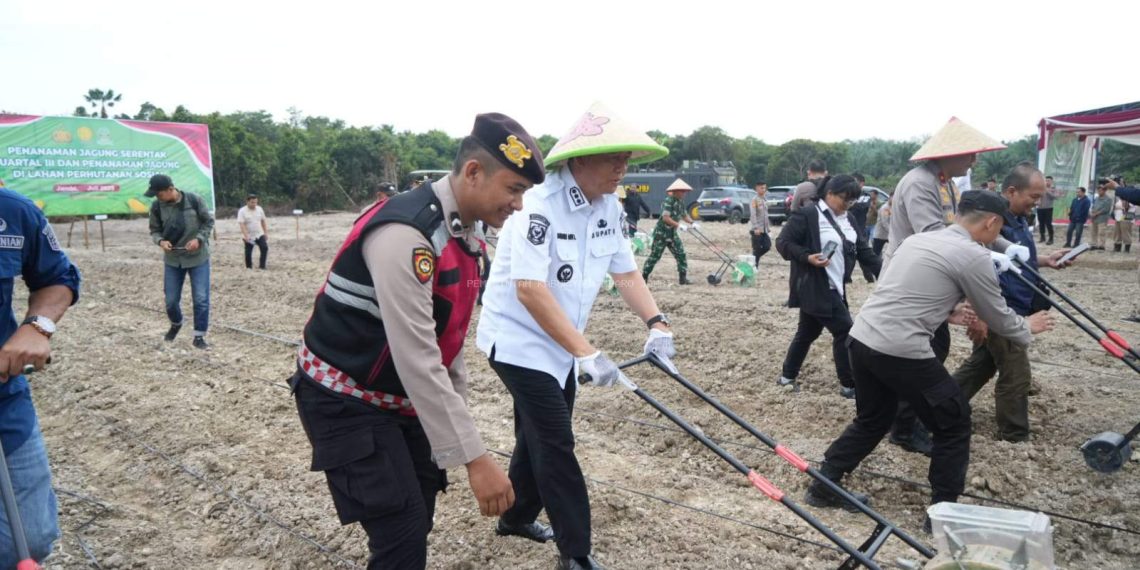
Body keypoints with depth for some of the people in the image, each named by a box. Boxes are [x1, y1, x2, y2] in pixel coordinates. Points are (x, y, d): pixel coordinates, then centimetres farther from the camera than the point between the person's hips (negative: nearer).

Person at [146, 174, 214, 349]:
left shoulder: (193, 200, -13)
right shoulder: (157, 206, -7)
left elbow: (209, 221, -3)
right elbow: (155, 230, 5)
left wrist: (199, 239, -18)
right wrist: (160, 241, -18)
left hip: (198, 258, -2)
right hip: (172, 260, 2)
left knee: (201, 299, -3)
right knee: (171, 300, 8)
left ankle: (199, 336, 9)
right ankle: (176, 324, 39)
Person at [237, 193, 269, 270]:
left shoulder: (259, 209, 3)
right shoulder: (242, 211, -12)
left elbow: (263, 222, 12)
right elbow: (241, 224, -19)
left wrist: (266, 233, 8)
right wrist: (246, 235, -29)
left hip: (260, 235, 3)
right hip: (249, 237, -3)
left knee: (265, 248, -12)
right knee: (248, 253, 2)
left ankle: (262, 266, -3)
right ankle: (249, 268, 16)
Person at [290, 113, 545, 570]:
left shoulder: (465, 234, 1)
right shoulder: (405, 233, -29)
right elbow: (416, 358, -32)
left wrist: (457, 410, 13)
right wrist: (474, 458, -30)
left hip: (402, 398, 9)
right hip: (345, 400, -9)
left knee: (418, 523, 14)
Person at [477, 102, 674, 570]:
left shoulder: (609, 207, -1)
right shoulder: (538, 207, -26)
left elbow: (626, 272, 5)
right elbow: (529, 289, -32)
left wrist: (656, 322, -12)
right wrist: (586, 352, -36)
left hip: (559, 344, 8)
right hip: (520, 341, -8)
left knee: (540, 435, 19)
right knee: (555, 443, -6)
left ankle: (516, 517, 40)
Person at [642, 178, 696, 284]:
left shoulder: (681, 202, 7)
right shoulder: (668, 201, -18)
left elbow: (684, 215, 17)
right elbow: (665, 217, -27)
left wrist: (692, 223, -1)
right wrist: (679, 225, -33)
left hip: (672, 233, 8)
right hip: (661, 232, -8)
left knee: (681, 254, 2)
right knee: (655, 255, -3)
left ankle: (683, 278, 5)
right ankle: (644, 276, 7)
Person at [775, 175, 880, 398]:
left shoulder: (849, 222, 13)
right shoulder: (806, 215, -11)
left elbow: (864, 251, 11)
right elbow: (783, 242, -13)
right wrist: (807, 258, -27)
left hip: (834, 288, 8)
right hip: (814, 288, -8)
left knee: (808, 332, 17)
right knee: (844, 332, -8)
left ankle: (788, 376, 30)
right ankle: (849, 385, 3)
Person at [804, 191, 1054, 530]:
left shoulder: (919, 239, 18)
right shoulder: (975, 257, -5)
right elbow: (999, 319, 7)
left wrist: (955, 314, 39)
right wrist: (1028, 329, 27)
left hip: (862, 339, 8)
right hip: (901, 352, -8)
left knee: (873, 420, 25)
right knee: (953, 424, 12)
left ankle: (823, 487, 28)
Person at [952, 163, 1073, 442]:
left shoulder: (1018, 219, 10)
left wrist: (1046, 260, 9)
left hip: (1012, 309, 10)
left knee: (982, 364, 18)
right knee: (1016, 375, -2)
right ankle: (1016, 439, 10)